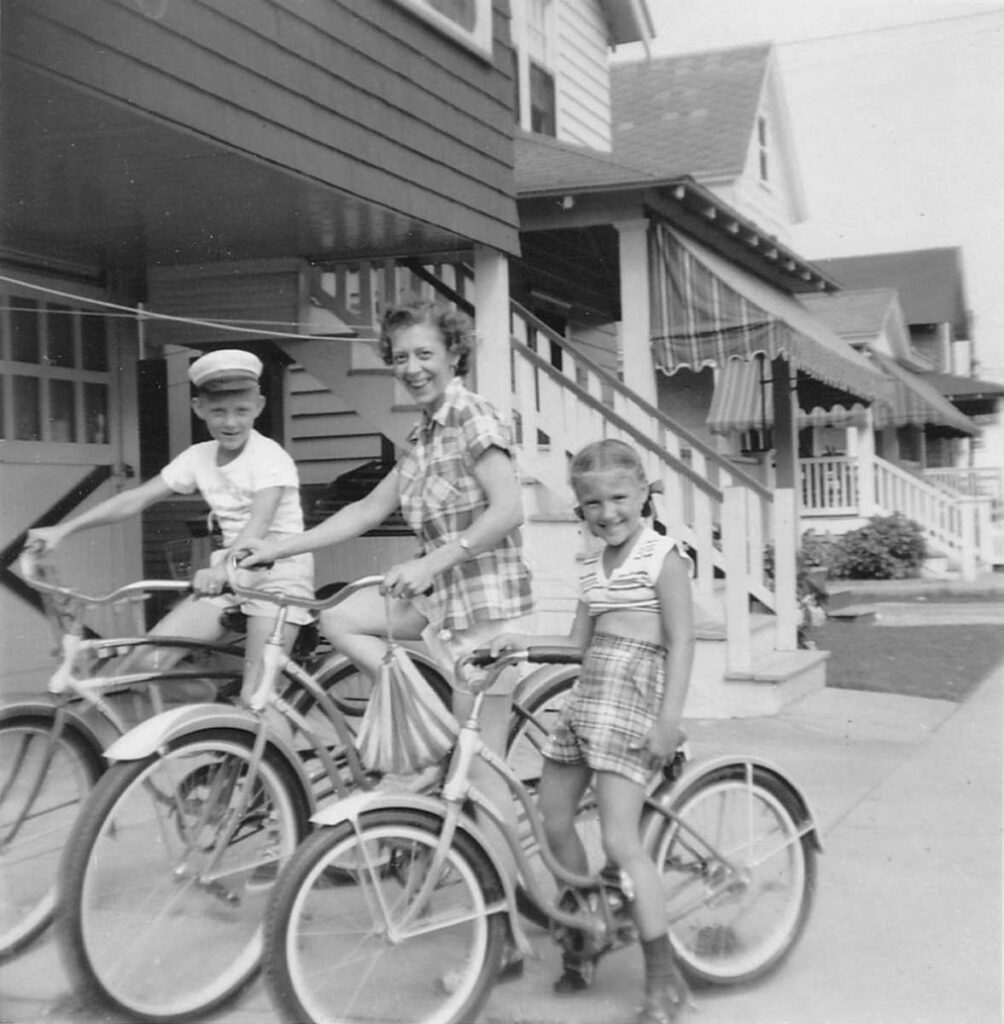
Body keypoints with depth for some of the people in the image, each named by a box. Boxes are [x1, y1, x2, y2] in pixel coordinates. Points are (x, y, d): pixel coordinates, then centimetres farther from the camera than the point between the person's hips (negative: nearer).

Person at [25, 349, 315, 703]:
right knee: (149, 658, -10)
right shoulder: (199, 457, 4)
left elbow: (259, 521, -30)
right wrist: (62, 529, -7)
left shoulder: (269, 456, -14)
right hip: (229, 573, 6)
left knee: (254, 700, -16)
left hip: (279, 571, -6)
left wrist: (223, 568, -49)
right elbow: (136, 498, 1)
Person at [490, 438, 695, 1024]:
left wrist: (670, 719, -16)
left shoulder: (663, 555, -6)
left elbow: (681, 642, -10)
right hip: (588, 690, 8)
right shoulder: (592, 565, 16)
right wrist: (522, 641, 7)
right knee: (551, 822, 10)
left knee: (620, 842, -13)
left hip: (634, 693, -8)